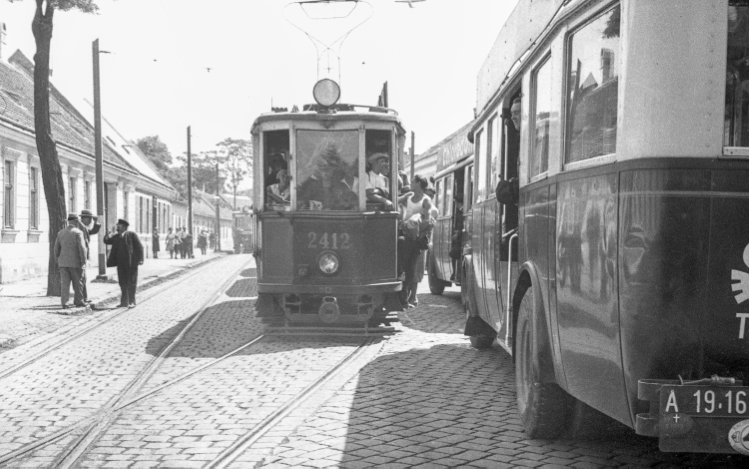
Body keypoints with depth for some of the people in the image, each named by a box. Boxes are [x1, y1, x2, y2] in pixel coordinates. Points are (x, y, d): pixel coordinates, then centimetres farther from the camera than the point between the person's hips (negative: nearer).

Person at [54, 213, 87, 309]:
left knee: (64, 283, 1)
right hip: (75, 262, -4)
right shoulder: (78, 232, -7)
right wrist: (83, 262, -11)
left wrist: (58, 261, 20)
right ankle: (78, 301, 16)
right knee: (77, 282, 9)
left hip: (63, 262, 4)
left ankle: (64, 302, -5)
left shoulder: (61, 233, 9)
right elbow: (82, 248, -15)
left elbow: (56, 248, 11)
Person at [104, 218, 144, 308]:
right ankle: (124, 301, 15)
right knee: (122, 283, 8)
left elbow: (139, 247, -6)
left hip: (131, 263, -6)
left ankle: (132, 302, 4)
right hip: (120, 263, 6)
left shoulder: (132, 234, -3)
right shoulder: (116, 236, 14)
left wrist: (140, 259, -15)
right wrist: (111, 231, -3)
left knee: (131, 283, -1)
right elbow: (106, 241, 5)